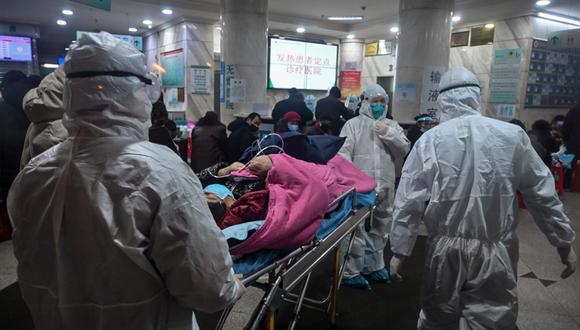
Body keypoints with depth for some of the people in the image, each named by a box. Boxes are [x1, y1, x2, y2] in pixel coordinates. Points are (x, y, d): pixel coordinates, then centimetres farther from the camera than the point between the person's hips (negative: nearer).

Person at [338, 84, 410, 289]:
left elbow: (404, 150, 5)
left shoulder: (392, 126, 15)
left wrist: (388, 134, -9)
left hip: (384, 186, 5)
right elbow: (343, 153, -7)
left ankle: (373, 265, 33)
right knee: (356, 229, -5)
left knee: (379, 228, 17)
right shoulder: (354, 124, 1)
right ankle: (351, 272, 5)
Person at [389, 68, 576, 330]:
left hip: (446, 249, 1)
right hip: (495, 251, 0)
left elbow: (408, 201, -7)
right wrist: (564, 241, 16)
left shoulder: (429, 140, -7)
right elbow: (542, 193, 4)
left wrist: (399, 250, 3)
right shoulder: (512, 135, -4)